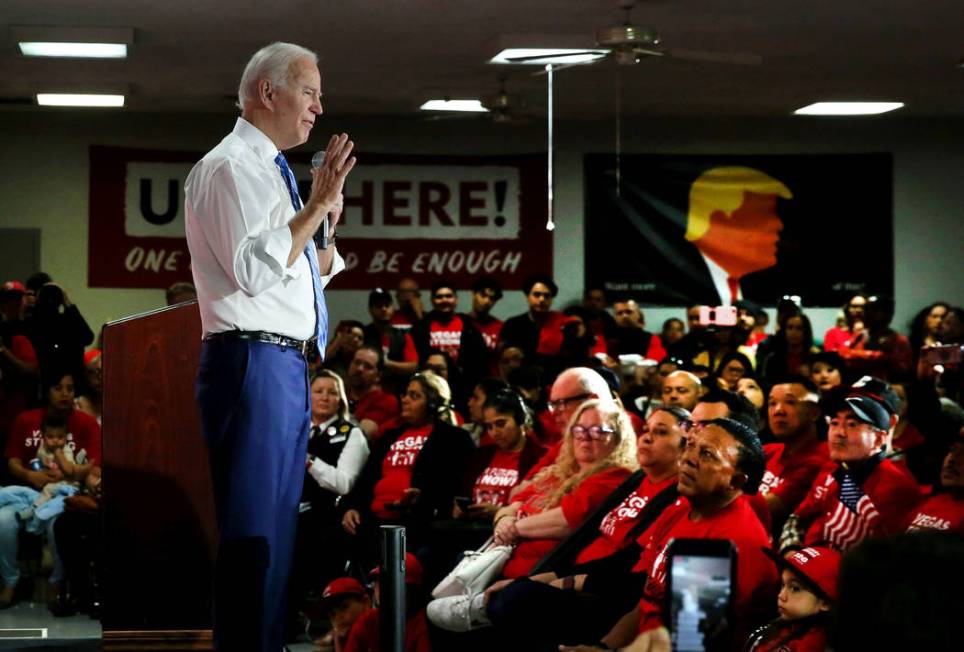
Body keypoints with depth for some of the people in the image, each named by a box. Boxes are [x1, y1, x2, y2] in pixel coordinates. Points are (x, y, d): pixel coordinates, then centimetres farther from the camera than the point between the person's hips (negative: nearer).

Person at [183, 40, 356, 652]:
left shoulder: (273, 172, 20)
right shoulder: (229, 167, -8)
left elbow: (311, 274, 25)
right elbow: (255, 270, -20)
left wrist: (328, 216, 9)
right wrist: (316, 206, -17)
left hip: (287, 367, 10)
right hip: (253, 364, -10)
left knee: (280, 530, 12)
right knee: (255, 534, -11)